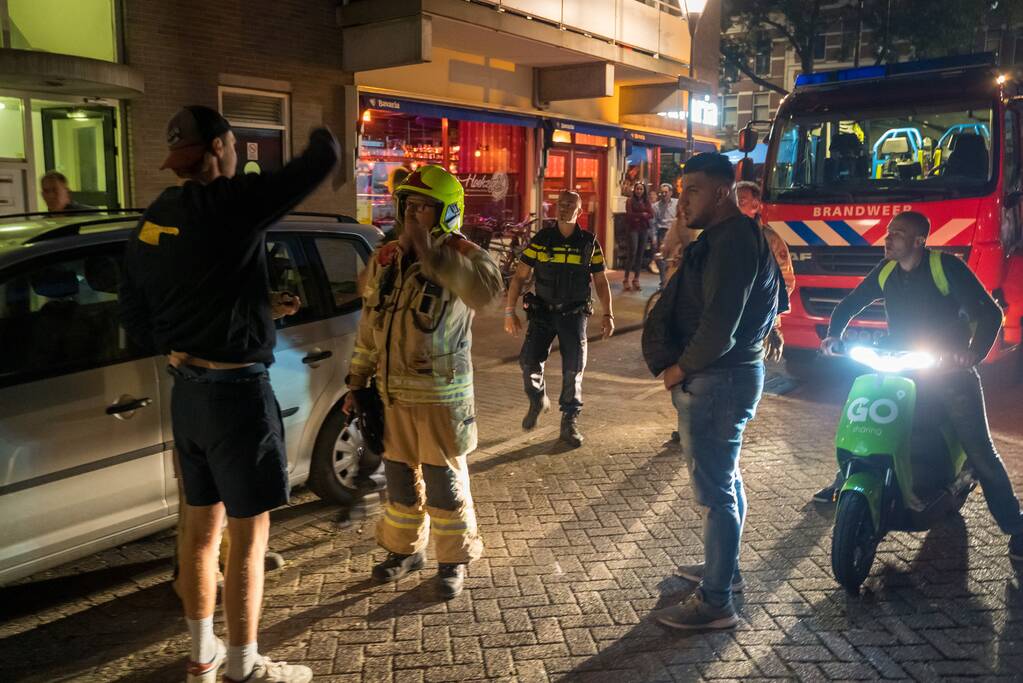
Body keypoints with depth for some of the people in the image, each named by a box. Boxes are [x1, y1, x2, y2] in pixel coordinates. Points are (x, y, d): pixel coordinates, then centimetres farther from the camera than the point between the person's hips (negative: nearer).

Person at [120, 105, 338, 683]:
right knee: (249, 532, 5)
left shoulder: (152, 221, 6)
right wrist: (322, 137, 11)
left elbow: (135, 318, 12)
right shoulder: (229, 202, -17)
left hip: (188, 391, 8)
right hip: (237, 393, -8)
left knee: (202, 524, 18)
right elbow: (325, 159, -10)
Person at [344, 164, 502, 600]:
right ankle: (405, 549, 38)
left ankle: (454, 560, 25)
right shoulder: (384, 260, 5)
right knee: (399, 476, 18)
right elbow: (369, 327, 12)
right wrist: (357, 385, 13)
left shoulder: (458, 255, -13)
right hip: (392, 393, 6)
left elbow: (487, 288, -38)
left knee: (445, 481, 6)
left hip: (441, 396, -5)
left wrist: (432, 253, -38)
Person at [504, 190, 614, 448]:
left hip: (574, 314, 0)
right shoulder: (541, 240, 0)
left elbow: (601, 281, 8)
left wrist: (608, 314, 0)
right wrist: (510, 311, -4)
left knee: (574, 368, -1)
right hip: (543, 312, 0)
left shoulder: (589, 243, 2)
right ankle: (538, 400, 20)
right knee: (528, 361, -11)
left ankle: (570, 422, 15)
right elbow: (519, 276, 1)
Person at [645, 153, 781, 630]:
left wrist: (680, 369, -13)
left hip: (718, 381, -11)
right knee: (725, 479, 21)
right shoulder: (721, 237, 14)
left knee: (715, 491, -4)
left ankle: (715, 603, 5)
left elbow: (720, 324, -26)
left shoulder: (734, 240, -19)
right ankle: (725, 567, 38)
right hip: (724, 376, 11)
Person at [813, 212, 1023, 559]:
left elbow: (989, 312, -18)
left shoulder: (946, 266, -16)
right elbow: (850, 304, 12)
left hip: (951, 372, -5)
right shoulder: (885, 271, 2)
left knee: (981, 453, -6)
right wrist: (834, 334, -6)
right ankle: (842, 484, 28)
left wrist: (974, 352, -33)